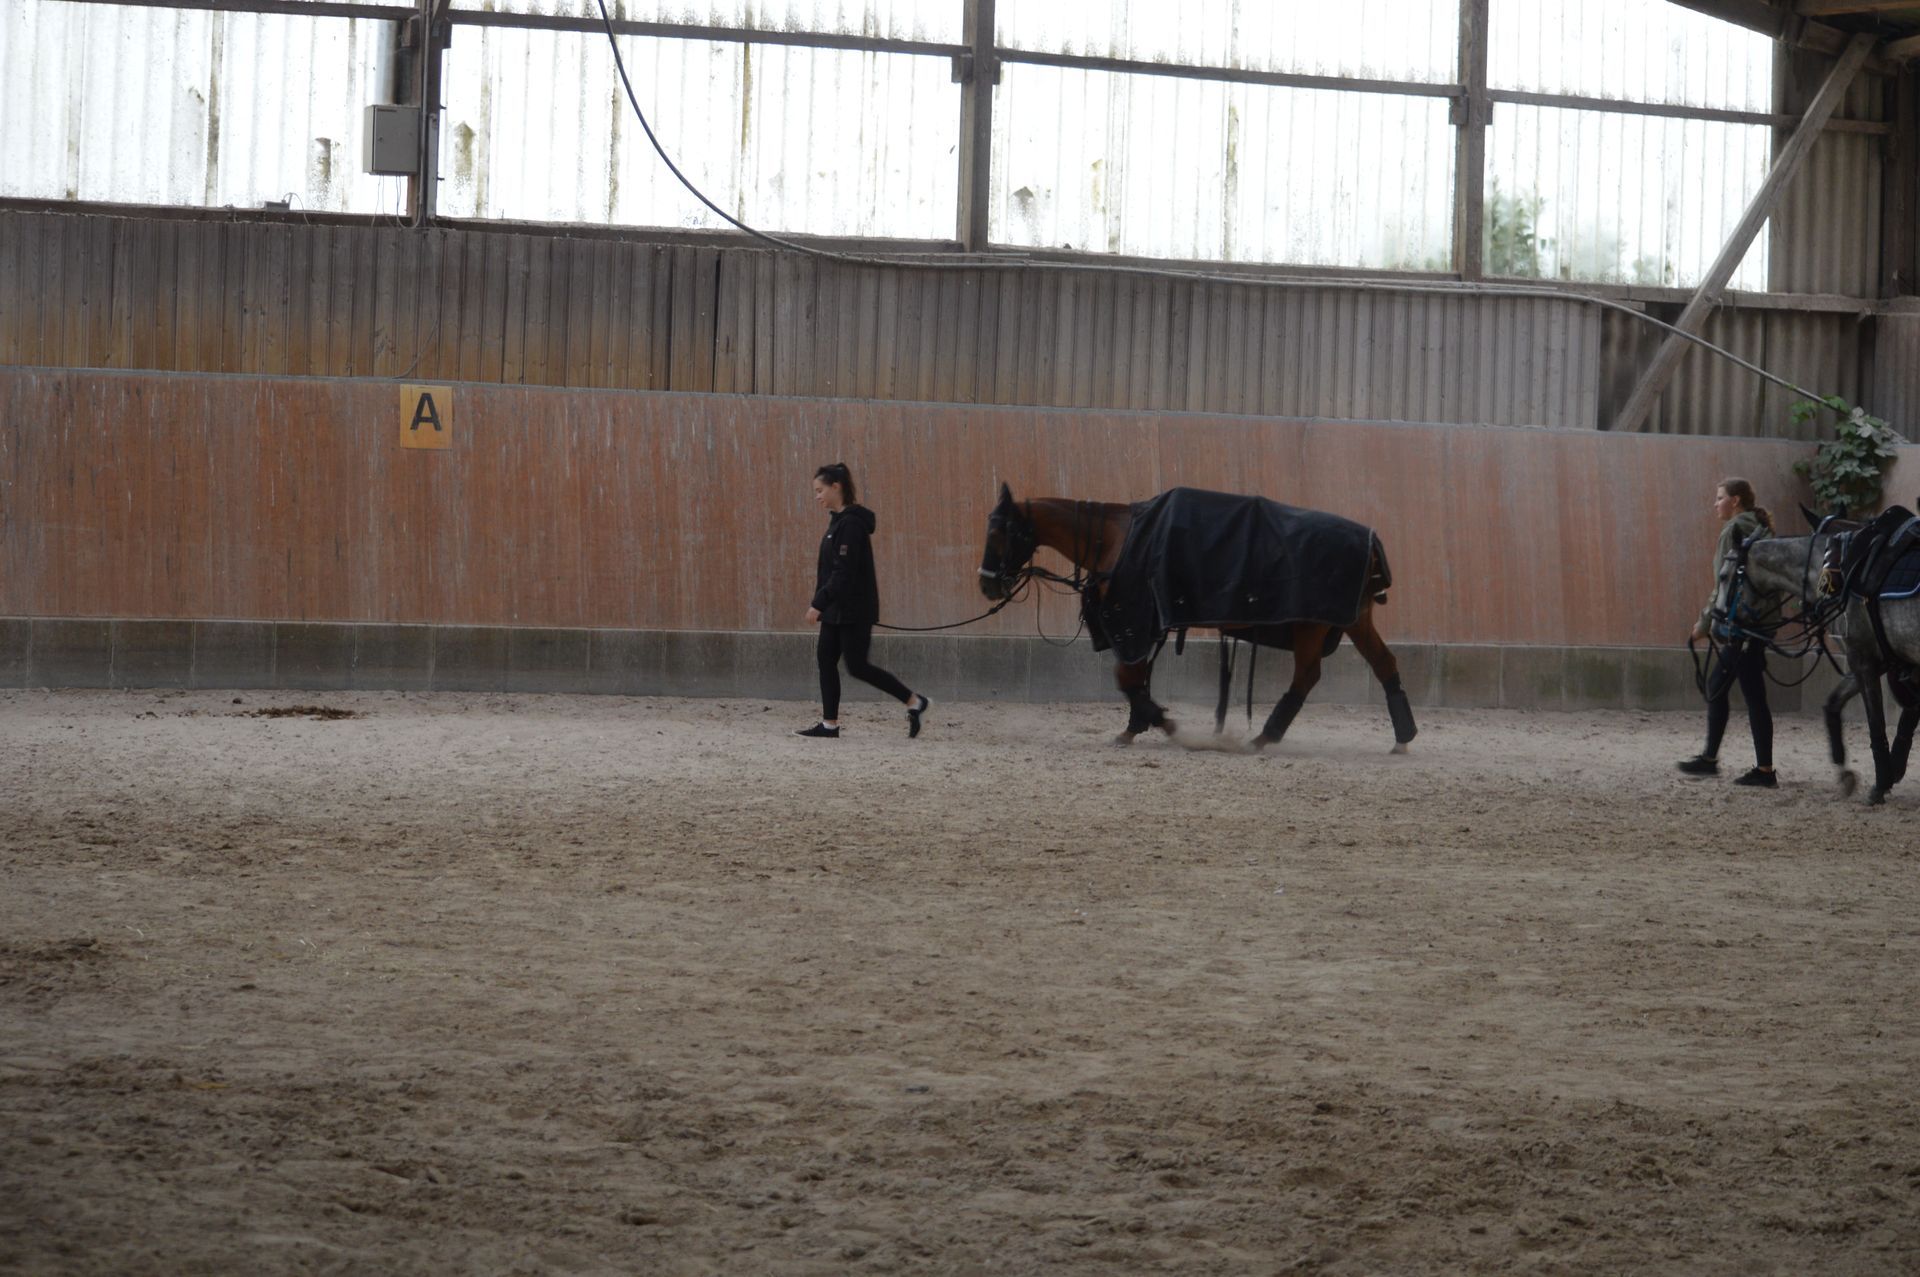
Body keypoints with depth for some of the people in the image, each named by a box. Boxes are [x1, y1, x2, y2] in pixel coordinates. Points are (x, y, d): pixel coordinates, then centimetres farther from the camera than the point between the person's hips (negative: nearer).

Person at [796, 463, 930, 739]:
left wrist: (818, 603, -25)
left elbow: (844, 572, -24)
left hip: (854, 610, -10)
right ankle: (829, 724, 11)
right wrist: (821, 603, 18)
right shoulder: (839, 520, 12)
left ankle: (914, 702, 4)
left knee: (857, 666, -5)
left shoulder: (850, 524, -19)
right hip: (837, 608, 10)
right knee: (826, 659, 8)